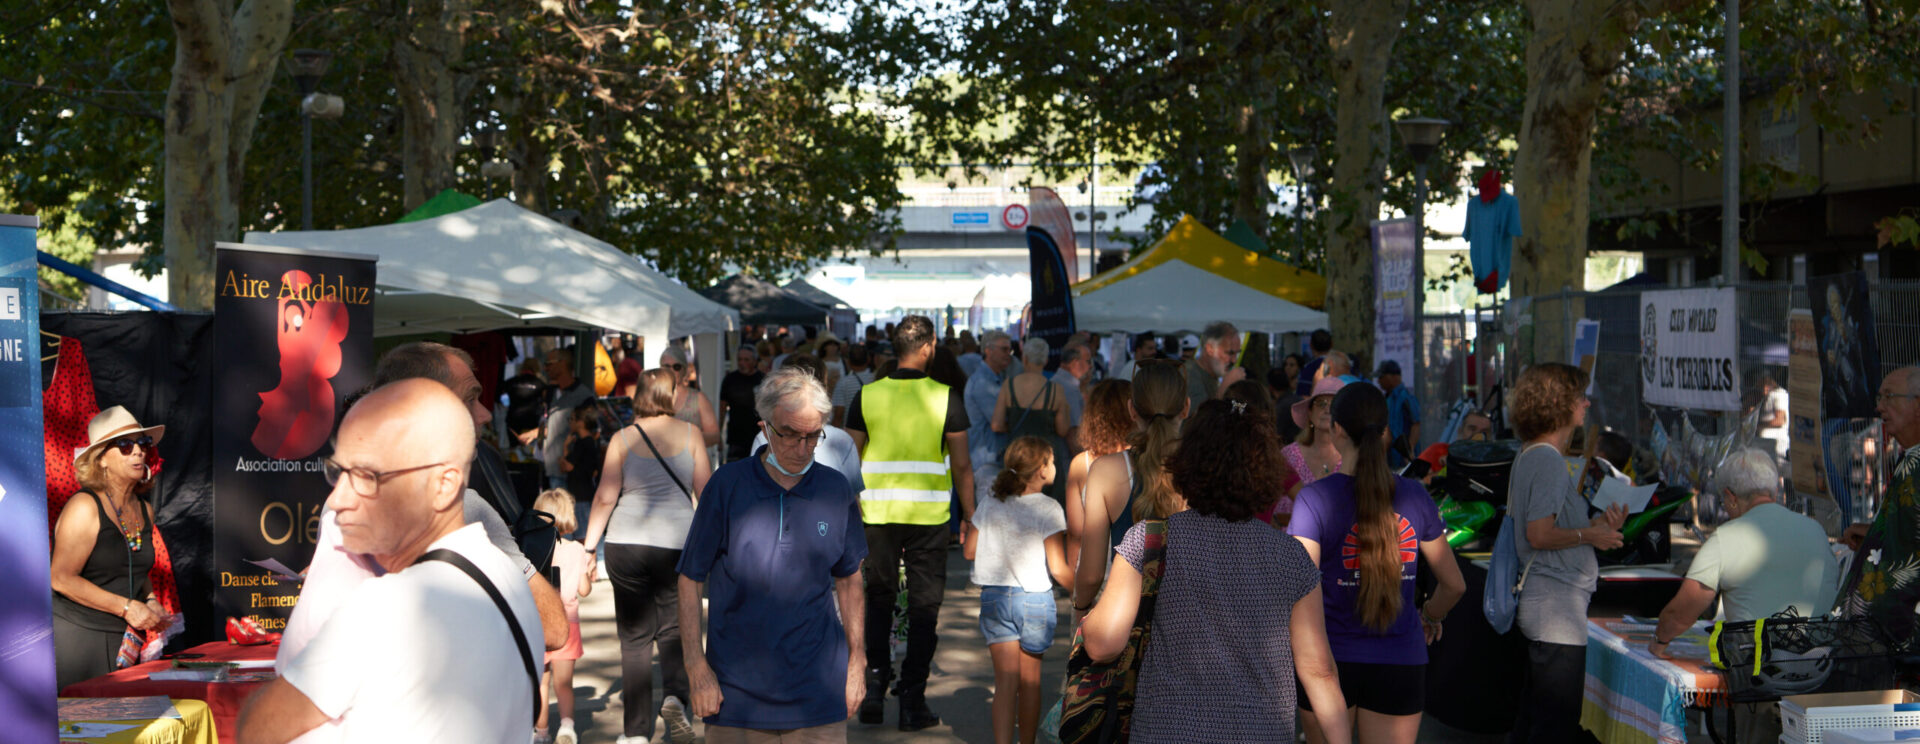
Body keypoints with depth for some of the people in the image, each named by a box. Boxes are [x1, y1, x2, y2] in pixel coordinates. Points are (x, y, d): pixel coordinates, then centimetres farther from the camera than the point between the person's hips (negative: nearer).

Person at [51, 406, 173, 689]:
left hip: (125, 638, 6)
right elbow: (61, 579, -16)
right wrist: (126, 607, -18)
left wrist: (149, 601, 5)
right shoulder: (85, 508, -12)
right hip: (77, 635, -6)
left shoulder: (144, 510, 10)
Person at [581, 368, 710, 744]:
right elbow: (704, 490, 2)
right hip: (677, 542, 0)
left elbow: (604, 497, 0)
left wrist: (589, 546, 7)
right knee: (673, 628, 15)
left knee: (635, 636, 7)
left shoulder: (622, 439, 1)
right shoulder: (690, 434, 2)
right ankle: (675, 695, -12)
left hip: (626, 544, 0)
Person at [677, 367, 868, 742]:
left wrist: (856, 660, 12)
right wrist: (697, 668, -6)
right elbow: (691, 580, -1)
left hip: (818, 692, 2)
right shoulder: (727, 485, -4)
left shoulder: (836, 490, 3)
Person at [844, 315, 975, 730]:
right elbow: (962, 466, -4)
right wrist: (970, 517, 6)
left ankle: (874, 689, 8)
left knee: (878, 602, 16)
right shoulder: (946, 398, -5)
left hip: (878, 513, 2)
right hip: (930, 516, -2)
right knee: (923, 607, 6)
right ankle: (912, 703, 7)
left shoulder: (867, 396, 0)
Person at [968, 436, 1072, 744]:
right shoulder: (1047, 508, -11)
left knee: (1005, 682, 2)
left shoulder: (990, 505, 2)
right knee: (1030, 680, 15)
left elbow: (970, 551, 10)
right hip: (1035, 600, -2)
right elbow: (1058, 569, -14)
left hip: (994, 598, 3)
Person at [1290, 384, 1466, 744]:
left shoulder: (1315, 498, -12)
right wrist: (1429, 617, 29)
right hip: (1401, 663, 2)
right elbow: (1454, 584, 9)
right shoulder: (1414, 496, 0)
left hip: (1333, 658, -2)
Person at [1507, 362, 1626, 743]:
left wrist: (1596, 525, 12)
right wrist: (1589, 535, -10)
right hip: (1558, 610, -11)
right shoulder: (1548, 460, -16)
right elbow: (1540, 535, -22)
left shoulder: (1529, 456, 16)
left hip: (1537, 607, 11)